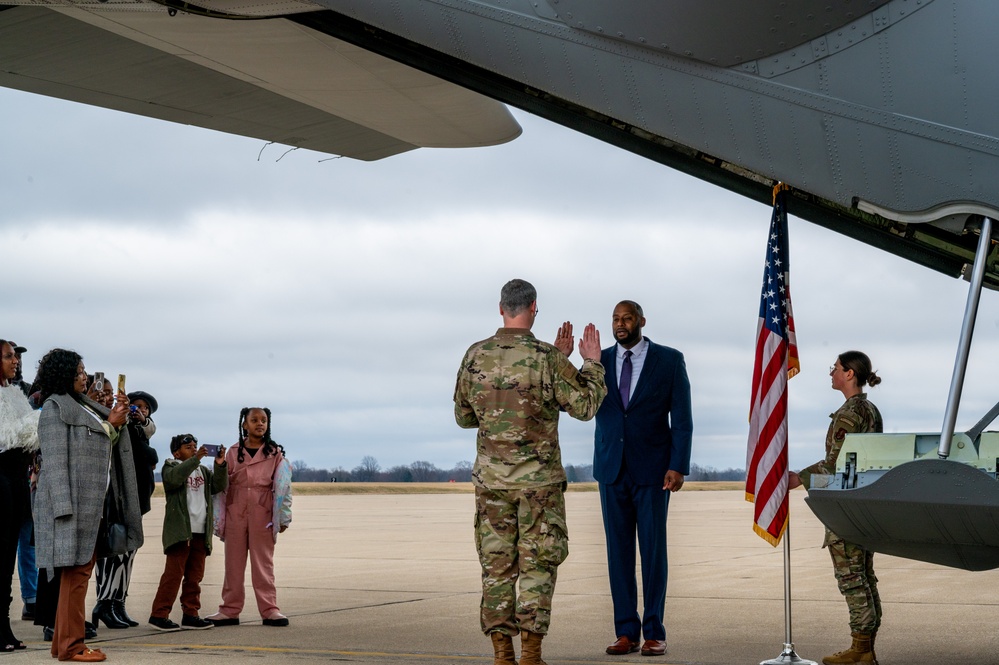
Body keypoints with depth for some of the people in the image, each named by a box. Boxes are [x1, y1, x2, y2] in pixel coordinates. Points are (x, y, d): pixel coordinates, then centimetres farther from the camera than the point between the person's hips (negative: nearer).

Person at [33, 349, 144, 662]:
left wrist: (113, 423, 6)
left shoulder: (83, 406, 20)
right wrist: (65, 507, -21)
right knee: (76, 572, -8)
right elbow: (55, 460, -14)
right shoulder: (55, 407, -6)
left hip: (94, 504, 9)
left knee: (80, 572, 9)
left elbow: (102, 448, 24)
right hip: (74, 503, -9)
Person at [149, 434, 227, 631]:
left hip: (200, 532, 6)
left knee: (195, 576, 7)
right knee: (174, 573, -9)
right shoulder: (171, 466, 4)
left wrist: (220, 465, -8)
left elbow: (219, 486, 8)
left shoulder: (203, 471, 22)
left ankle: (190, 615, 11)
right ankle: (159, 614, -7)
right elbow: (174, 478, -20)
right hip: (180, 531, -6)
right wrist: (196, 459, -26)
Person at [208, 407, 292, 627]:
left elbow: (282, 486, 3)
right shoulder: (233, 452, 9)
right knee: (233, 563, 6)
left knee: (263, 562, 0)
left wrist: (283, 517, -2)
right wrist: (218, 518, 5)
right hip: (235, 513, 2)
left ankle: (269, 610, 1)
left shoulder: (275, 453, 5)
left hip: (261, 515, -2)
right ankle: (230, 610, 11)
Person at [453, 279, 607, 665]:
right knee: (538, 565, 3)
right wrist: (593, 363, 9)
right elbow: (584, 406, -4)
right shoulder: (548, 357, -11)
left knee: (497, 565, 7)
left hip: (491, 478, 3)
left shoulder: (475, 356, 0)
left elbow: (463, 416, 10)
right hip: (539, 479, -3)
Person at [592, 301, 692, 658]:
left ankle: (654, 632, 6)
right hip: (612, 468, 3)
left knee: (653, 549, 0)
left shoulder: (669, 360, -1)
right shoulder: (600, 361, 7)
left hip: (652, 468, -3)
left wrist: (678, 466, -11)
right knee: (618, 550, 4)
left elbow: (682, 417, -3)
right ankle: (626, 632, 8)